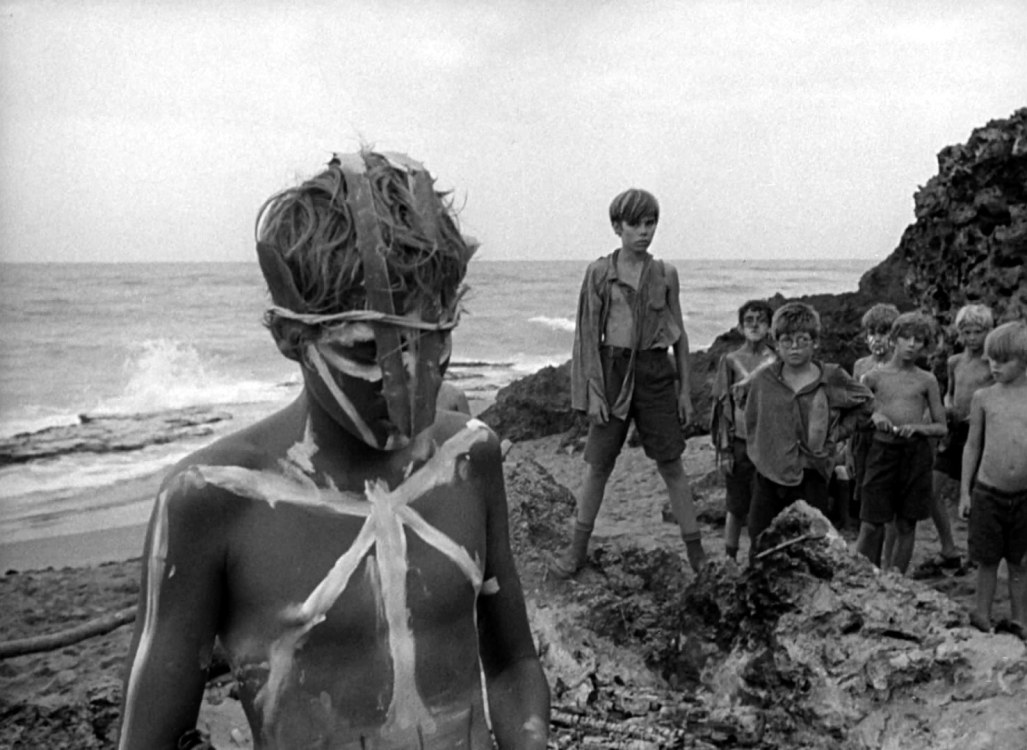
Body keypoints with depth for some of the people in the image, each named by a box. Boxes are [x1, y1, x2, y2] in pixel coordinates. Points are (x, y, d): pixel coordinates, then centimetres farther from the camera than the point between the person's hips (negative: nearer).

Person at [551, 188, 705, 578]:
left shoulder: (665, 273, 4)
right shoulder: (599, 272, -1)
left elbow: (679, 334, 8)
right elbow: (589, 334, -1)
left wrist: (685, 389, 6)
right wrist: (594, 392, -6)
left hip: (655, 372, 1)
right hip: (612, 369, -1)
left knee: (671, 465, 5)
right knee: (598, 465, 5)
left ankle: (696, 551, 15)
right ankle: (577, 549, 20)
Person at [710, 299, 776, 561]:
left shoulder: (776, 362, 1)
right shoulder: (730, 360, -1)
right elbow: (722, 408, -1)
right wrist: (723, 449, -5)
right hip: (739, 442, -1)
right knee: (737, 507, 8)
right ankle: (729, 559, 22)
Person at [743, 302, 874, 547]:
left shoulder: (833, 378, -3)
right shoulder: (763, 380, 0)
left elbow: (864, 402, 13)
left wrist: (836, 433, 4)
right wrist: (760, 455, 5)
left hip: (811, 477, -1)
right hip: (768, 477, 1)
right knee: (760, 547, 8)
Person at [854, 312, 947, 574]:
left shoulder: (927, 380, 5)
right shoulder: (873, 377, 3)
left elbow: (941, 427, 7)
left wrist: (918, 427, -12)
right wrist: (873, 417, -12)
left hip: (916, 453, 1)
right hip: (882, 451, -1)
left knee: (906, 526, 8)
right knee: (871, 525, -3)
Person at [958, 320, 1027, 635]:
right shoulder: (983, 397, 1)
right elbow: (972, 446, 6)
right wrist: (964, 492, 5)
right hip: (988, 492, 0)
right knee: (987, 559, 8)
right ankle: (983, 615, 23)